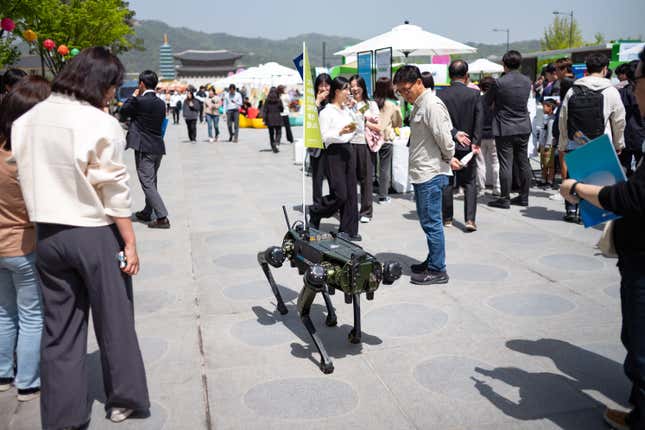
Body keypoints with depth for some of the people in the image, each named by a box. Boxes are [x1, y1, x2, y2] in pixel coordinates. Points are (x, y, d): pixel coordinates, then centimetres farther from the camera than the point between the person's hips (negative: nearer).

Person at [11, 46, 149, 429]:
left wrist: (48, 214, 14)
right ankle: (124, 399, 26)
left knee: (59, 328, 13)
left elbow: (28, 178, 7)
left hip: (47, 234, 5)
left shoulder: (29, 120, 4)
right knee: (114, 321, 12)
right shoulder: (100, 124, -14)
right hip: (94, 234, -5)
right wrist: (130, 243, -8)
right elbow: (114, 190, -14)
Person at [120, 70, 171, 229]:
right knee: (152, 181, 19)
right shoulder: (161, 103, 7)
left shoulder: (140, 101, -13)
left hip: (144, 148, -8)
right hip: (158, 147, 8)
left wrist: (133, 96, 10)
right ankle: (147, 212, 32)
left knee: (147, 183, -6)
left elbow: (123, 111, 0)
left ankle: (162, 217, -12)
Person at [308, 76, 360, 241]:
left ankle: (348, 230, 11)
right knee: (339, 194, -10)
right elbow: (324, 136, -13)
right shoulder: (327, 112, -7)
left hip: (348, 150, 8)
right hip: (334, 152, -8)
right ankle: (315, 212, 16)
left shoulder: (346, 109, 16)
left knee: (350, 192, 5)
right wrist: (340, 132, -24)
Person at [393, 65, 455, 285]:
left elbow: (444, 137, -21)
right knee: (427, 221, 18)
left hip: (431, 174, -10)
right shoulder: (418, 105, 15)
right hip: (420, 173, 10)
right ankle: (432, 261, 30)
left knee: (431, 222, -4)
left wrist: (448, 158, -6)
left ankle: (437, 270, 5)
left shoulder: (432, 105, -17)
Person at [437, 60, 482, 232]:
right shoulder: (474, 94, -5)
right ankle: (470, 219, -4)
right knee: (469, 183, 6)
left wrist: (454, 133, -7)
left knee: (447, 183, 11)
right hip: (467, 146, 0)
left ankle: (447, 218, 19)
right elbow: (479, 121, -7)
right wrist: (475, 142, -5)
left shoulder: (441, 95, -6)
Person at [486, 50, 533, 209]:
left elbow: (486, 102, -3)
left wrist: (495, 105, 19)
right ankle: (524, 197, 19)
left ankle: (505, 199, 2)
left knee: (505, 164, -2)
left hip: (504, 129, -5)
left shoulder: (499, 83, -14)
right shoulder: (527, 81, 2)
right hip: (523, 128, 6)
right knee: (523, 163, 11)